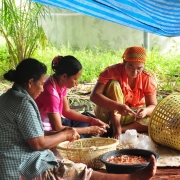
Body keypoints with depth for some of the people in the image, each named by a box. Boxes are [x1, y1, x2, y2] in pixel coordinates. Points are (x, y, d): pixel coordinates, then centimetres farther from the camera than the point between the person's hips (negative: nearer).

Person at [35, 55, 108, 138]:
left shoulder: (61, 84, -2)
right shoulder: (51, 92, -29)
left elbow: (67, 111, 10)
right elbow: (58, 128, -28)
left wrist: (91, 120, -1)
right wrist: (89, 130, -22)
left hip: (55, 123, 9)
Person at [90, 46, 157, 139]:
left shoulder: (148, 79, -11)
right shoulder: (112, 71, -21)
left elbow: (153, 106, -11)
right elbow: (94, 95, -30)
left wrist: (146, 111, -37)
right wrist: (118, 106, -44)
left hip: (131, 116, 3)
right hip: (109, 114, -3)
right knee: (113, 84, -28)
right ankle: (116, 129, -27)